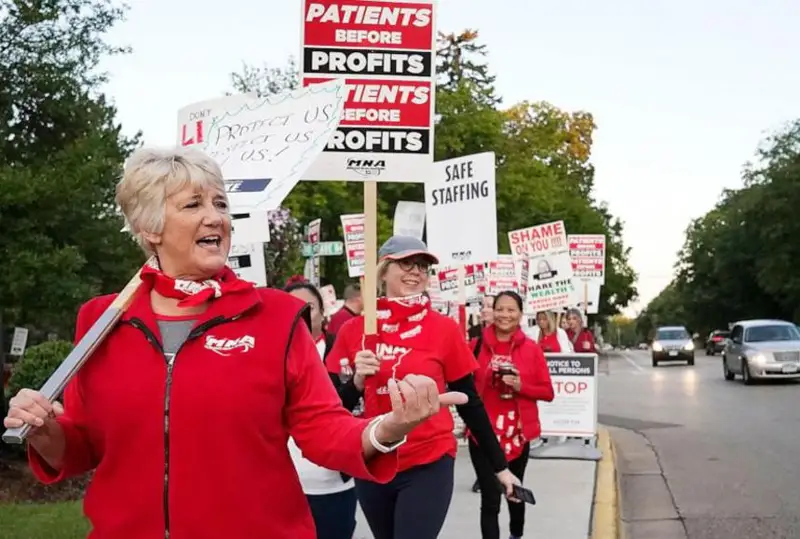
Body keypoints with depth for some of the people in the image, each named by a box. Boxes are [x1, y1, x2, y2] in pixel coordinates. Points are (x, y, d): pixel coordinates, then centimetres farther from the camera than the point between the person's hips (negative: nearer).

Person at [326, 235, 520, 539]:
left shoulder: (444, 329, -5)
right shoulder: (353, 330, 0)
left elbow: (470, 403, 1)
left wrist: (499, 466, 3)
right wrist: (356, 381, -15)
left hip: (429, 465, -3)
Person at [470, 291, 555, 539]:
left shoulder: (532, 349, -3)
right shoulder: (478, 345, -4)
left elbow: (548, 392, -1)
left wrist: (521, 386, -16)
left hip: (518, 432, 2)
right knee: (490, 500, -5)